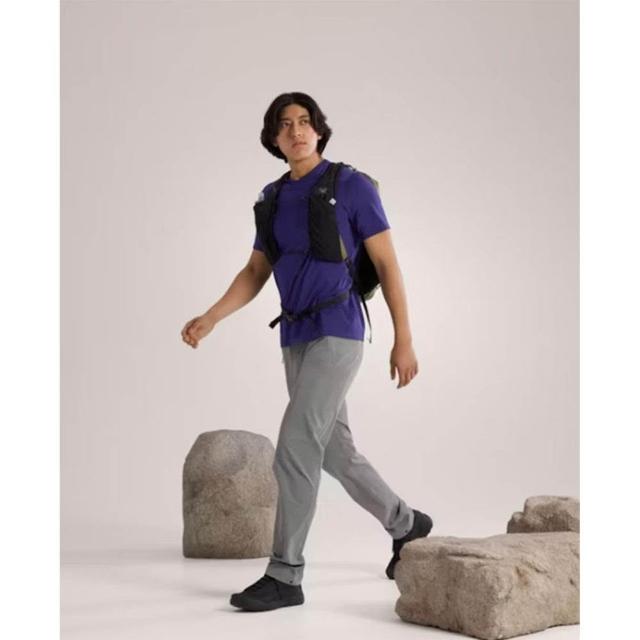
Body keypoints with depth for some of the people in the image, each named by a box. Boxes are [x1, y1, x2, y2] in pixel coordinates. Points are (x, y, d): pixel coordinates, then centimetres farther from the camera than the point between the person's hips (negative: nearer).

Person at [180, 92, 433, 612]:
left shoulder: (353, 185, -5)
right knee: (335, 452, 13)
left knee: (295, 447, -15)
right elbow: (255, 275, 13)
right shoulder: (273, 198, 14)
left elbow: (388, 264, -5)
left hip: (338, 333, -8)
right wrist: (210, 318, -3)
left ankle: (285, 575, -7)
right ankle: (406, 525, 35)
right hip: (296, 339, 8)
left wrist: (404, 340, -8)